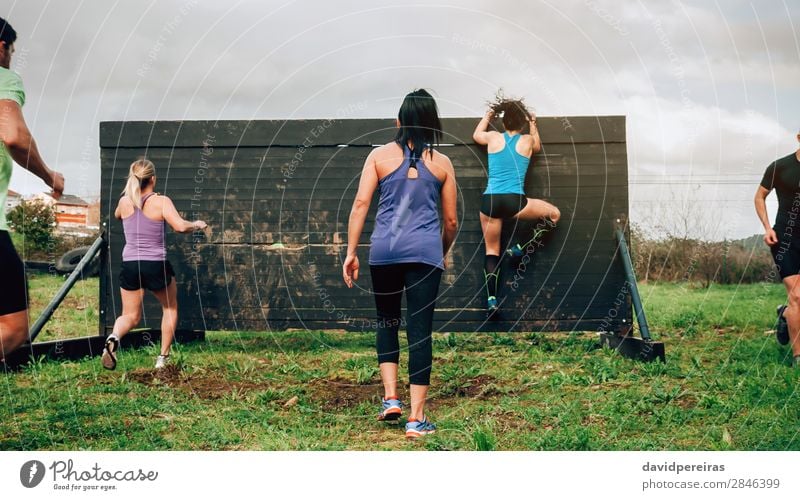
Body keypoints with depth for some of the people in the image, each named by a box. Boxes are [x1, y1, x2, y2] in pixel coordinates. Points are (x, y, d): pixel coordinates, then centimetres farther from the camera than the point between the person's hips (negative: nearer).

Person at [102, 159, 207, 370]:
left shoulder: (124, 202, 3)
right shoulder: (161, 202, -11)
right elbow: (180, 226, -23)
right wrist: (197, 225, -4)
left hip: (130, 265, 3)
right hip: (156, 265, -3)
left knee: (130, 316, 15)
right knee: (170, 308, 23)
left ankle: (114, 337, -20)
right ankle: (163, 357, 20)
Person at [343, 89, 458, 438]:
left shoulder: (380, 155, 7)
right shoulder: (442, 163, 9)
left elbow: (360, 204, -1)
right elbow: (451, 220, 12)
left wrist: (351, 252, 2)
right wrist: (444, 252, 29)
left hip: (384, 250, 1)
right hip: (425, 252, 0)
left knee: (387, 321, 20)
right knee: (420, 330, 1)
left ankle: (390, 398, 13)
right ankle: (416, 418, 2)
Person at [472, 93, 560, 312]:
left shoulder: (493, 137, 10)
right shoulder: (527, 140, 8)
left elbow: (476, 135, 35)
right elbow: (537, 147, 34)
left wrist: (489, 114, 47)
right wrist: (533, 125, 44)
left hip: (489, 201, 2)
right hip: (514, 202, -2)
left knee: (491, 250, 15)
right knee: (554, 214, 21)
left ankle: (491, 298, 3)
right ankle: (522, 248, 13)